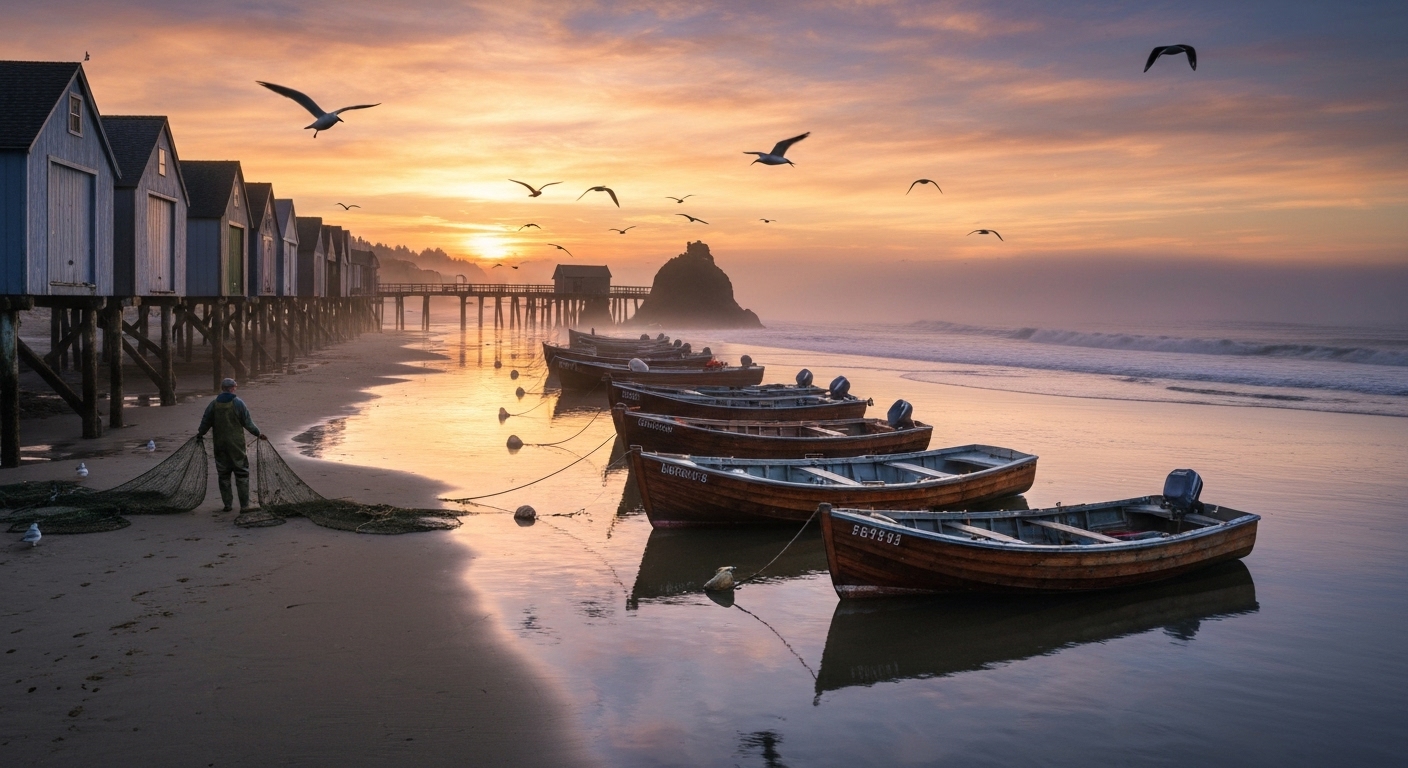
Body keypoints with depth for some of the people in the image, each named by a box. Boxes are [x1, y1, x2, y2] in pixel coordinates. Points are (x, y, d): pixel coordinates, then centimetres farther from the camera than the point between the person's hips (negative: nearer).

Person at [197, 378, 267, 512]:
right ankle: (244, 505, -1)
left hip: (220, 445, 3)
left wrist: (200, 434, 26)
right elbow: (248, 423, -6)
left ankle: (227, 504, 15)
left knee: (223, 474, 11)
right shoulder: (238, 403, -8)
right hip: (237, 445, -3)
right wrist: (258, 434, 8)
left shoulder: (214, 404, 1)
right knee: (242, 474, 2)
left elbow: (205, 422, 7)